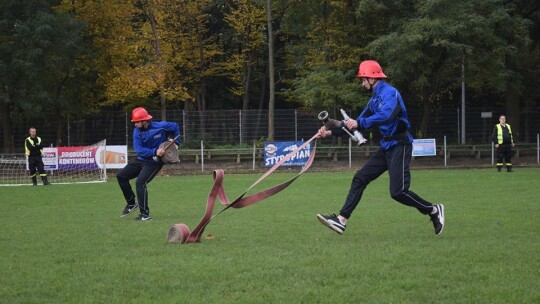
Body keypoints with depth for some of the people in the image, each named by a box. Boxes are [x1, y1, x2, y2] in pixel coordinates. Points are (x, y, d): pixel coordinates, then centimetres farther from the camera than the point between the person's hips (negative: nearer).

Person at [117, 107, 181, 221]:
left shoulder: (160, 127, -16)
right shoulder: (137, 131, -7)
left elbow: (175, 127, 4)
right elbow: (139, 150, -15)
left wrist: (176, 143, 3)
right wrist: (155, 151, -27)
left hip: (155, 162, -6)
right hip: (141, 160, 6)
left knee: (140, 182, -22)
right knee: (121, 175, 3)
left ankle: (145, 214, -16)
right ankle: (131, 203, 17)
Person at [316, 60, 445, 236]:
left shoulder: (389, 93, -14)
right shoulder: (374, 99, 15)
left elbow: (386, 115, -33)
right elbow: (359, 122, 19)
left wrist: (359, 123, -36)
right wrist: (330, 133, 13)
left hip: (399, 146, -10)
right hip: (386, 147, 10)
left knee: (398, 192, -15)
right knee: (360, 179, 4)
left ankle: (434, 210, 4)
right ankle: (341, 220, 4)